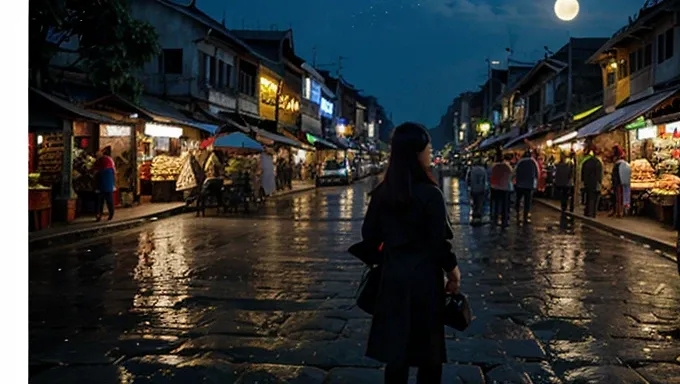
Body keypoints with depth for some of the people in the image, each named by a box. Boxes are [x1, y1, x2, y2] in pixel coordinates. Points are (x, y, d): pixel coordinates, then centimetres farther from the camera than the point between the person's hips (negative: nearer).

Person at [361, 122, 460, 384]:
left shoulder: (381, 192, -1)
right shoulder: (430, 193, -17)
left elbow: (369, 236, 4)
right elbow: (439, 241, -14)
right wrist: (453, 271, 1)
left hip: (393, 276, 5)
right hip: (424, 276, -5)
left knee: (396, 347, 13)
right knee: (429, 350, 10)